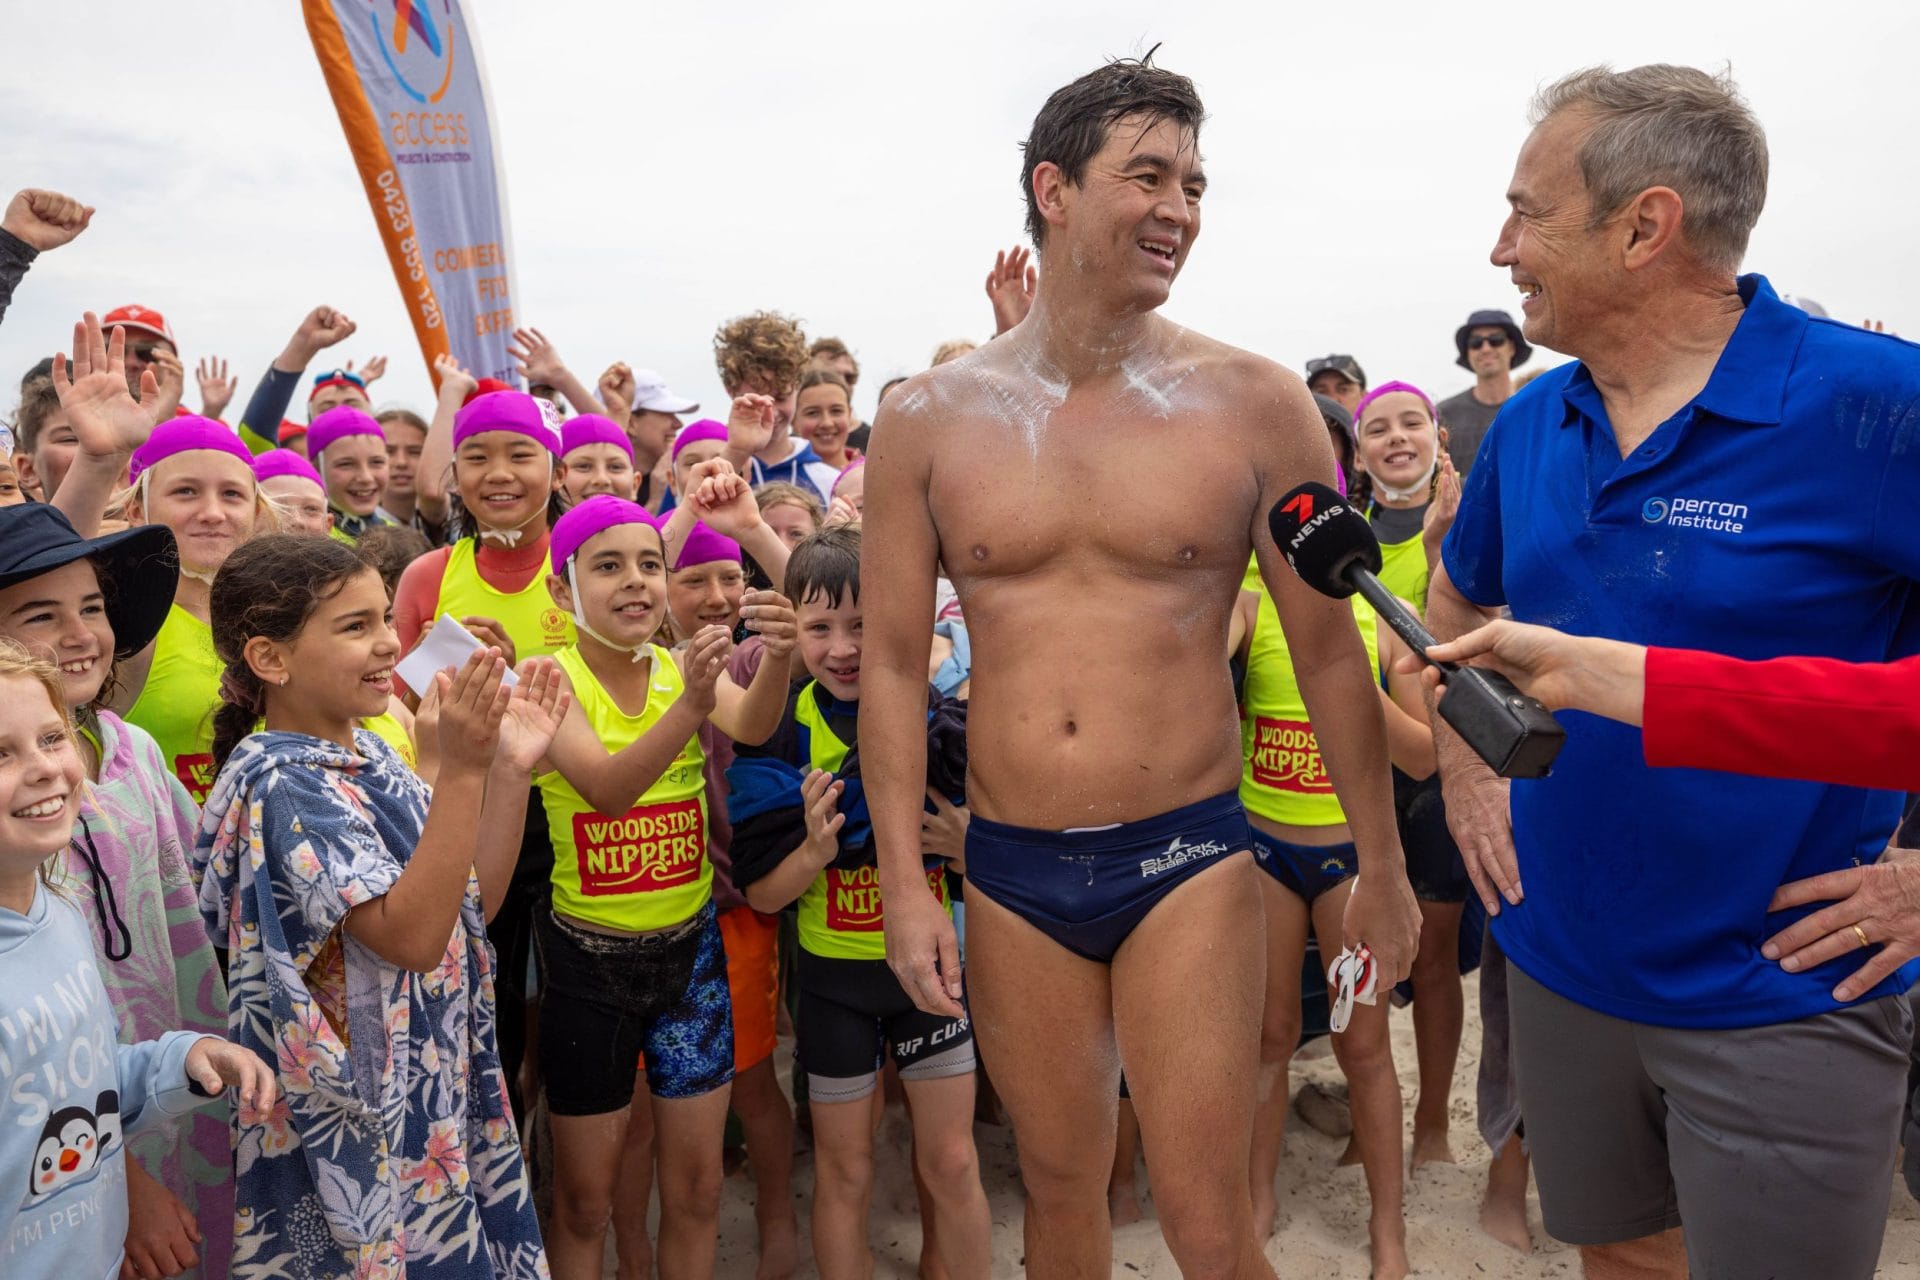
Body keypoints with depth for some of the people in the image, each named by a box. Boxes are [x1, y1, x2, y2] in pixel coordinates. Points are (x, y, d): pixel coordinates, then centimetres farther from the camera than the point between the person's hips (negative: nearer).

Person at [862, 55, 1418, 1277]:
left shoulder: (1256, 403, -5)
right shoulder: (928, 418, -1)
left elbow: (1329, 648, 2)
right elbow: (894, 659, 2)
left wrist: (1383, 866, 7)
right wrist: (904, 881, -1)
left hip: (1188, 856, -2)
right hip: (1012, 870, 2)